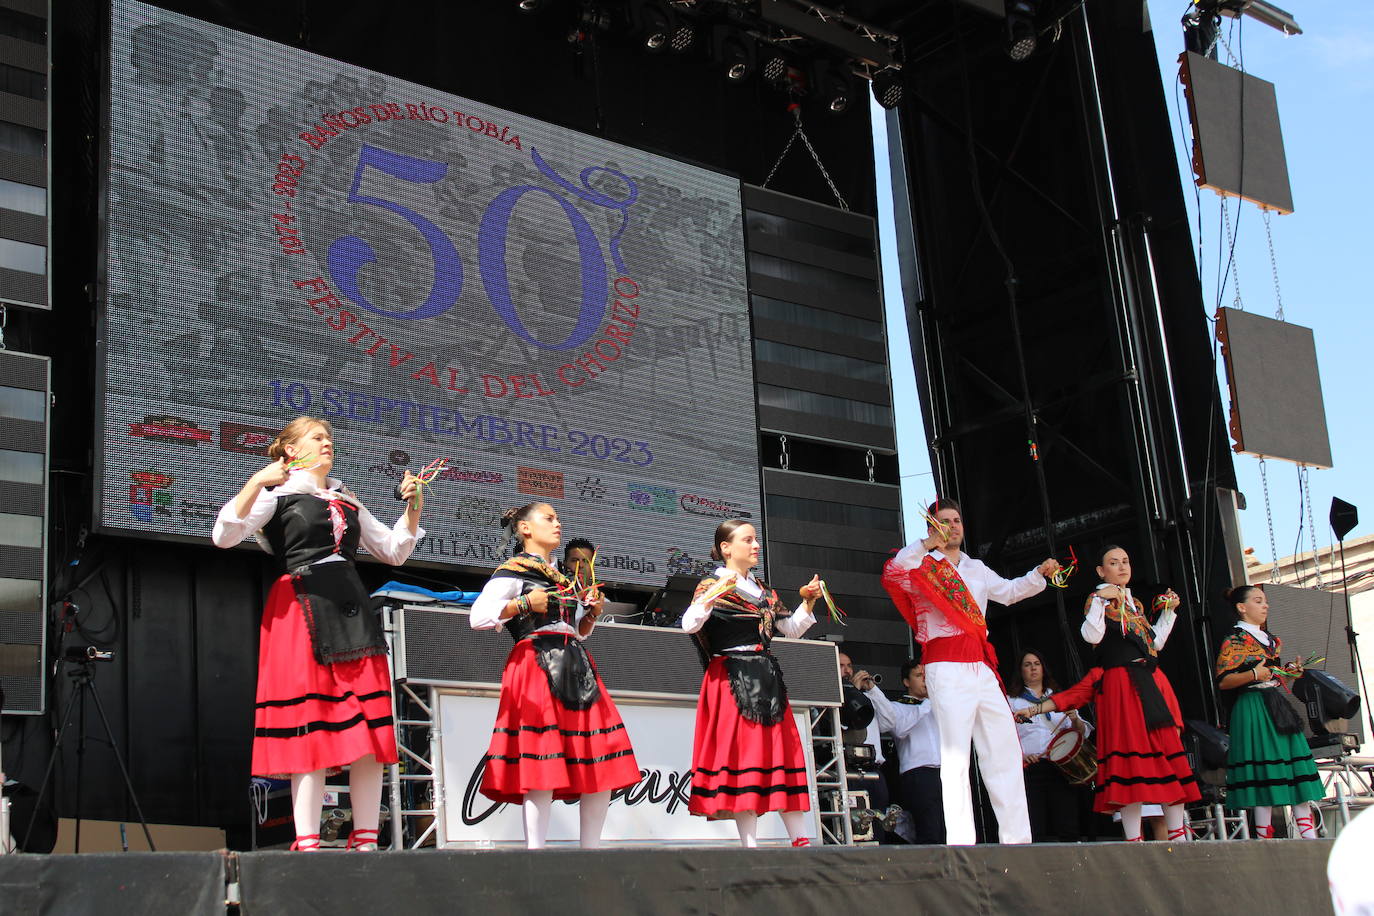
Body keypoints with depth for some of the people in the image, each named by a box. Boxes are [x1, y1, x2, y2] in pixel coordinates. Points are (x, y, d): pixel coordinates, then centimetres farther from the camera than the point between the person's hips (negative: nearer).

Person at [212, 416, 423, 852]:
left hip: (353, 610, 6)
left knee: (371, 729, -1)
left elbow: (394, 551, 26)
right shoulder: (278, 494, 5)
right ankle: (307, 844, -5)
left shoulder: (348, 502, 22)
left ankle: (365, 841, 3)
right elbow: (224, 536, -9)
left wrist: (413, 507, 13)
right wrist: (256, 482, -16)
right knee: (310, 730, -9)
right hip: (302, 613, -5)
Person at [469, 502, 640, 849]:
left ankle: (590, 847, 6)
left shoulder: (563, 580, 26)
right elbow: (478, 617, -8)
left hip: (575, 667, 8)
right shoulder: (512, 571, 3)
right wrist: (524, 604, -14)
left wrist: (591, 612, 13)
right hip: (536, 664, -8)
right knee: (542, 759, -16)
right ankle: (535, 851, -14)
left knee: (602, 762, 0)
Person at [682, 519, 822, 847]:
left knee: (781, 752, 5)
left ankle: (800, 839, 8)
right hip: (732, 681, -7)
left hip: (766, 680, 7)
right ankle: (749, 843, -8)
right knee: (741, 751, -9)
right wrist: (713, 595, -26)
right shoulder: (712, 585, -1)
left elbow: (791, 628, 23)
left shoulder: (765, 592, 18)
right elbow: (689, 625, -16)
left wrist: (808, 601, 10)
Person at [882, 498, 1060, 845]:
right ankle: (960, 842, -12)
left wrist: (1040, 573, 18)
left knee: (1005, 749, 4)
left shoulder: (976, 569, 23)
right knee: (955, 754, -10)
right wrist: (928, 543, -25)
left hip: (981, 665, 7)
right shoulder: (922, 567, 2)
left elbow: (1009, 591, 33)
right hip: (946, 666, -7)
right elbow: (891, 574, -18)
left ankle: (1017, 838, 8)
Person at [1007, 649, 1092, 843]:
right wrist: (1020, 755, -15)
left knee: (1069, 830, -13)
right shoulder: (1012, 701, 16)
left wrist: (1075, 721, -8)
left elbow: (1083, 731, 16)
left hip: (1061, 766, 2)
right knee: (1034, 833, -15)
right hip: (1028, 769, -2)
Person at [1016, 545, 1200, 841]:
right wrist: (1100, 599, -17)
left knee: (1169, 753, 4)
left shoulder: (1135, 603, 22)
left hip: (1153, 681, 7)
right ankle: (1134, 840, -10)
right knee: (1132, 753, -11)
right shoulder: (1099, 599, 2)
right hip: (1121, 682, -7)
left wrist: (1169, 611, 25)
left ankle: (1178, 836, 7)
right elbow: (1092, 635, -15)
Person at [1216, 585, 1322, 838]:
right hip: (1254, 709, -7)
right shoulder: (1234, 640, -4)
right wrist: (1253, 675, -24)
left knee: (1296, 764, 1)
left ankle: (1308, 834, 2)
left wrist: (1289, 672, 14)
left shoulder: (1270, 639, 19)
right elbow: (1223, 681, -12)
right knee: (1263, 768, -10)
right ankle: (1264, 835, -7)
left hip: (1280, 707, 8)